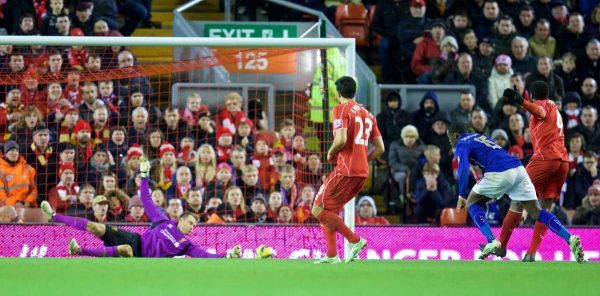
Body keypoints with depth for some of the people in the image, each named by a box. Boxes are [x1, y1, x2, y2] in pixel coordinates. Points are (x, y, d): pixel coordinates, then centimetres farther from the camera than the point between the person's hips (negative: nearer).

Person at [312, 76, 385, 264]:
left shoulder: (341, 109, -5)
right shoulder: (367, 113, 18)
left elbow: (341, 139, -20)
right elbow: (380, 148, 17)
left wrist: (331, 153, -1)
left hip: (346, 170, -8)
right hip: (362, 172, 8)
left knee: (318, 210, -5)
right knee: (328, 210, 16)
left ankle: (355, 240, -12)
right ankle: (331, 255, 9)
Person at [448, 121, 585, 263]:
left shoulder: (461, 145, 9)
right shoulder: (480, 137, 34)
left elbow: (463, 168, -9)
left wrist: (462, 196, -11)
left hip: (500, 174, -7)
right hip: (518, 169, 7)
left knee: (472, 202, 14)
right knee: (536, 211, 4)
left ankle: (492, 241, -3)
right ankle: (570, 238, -15)